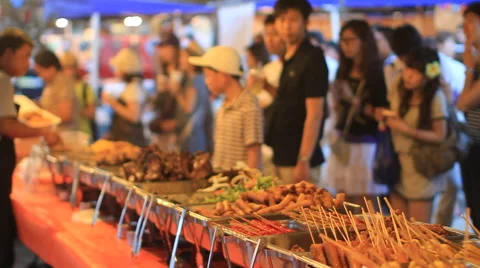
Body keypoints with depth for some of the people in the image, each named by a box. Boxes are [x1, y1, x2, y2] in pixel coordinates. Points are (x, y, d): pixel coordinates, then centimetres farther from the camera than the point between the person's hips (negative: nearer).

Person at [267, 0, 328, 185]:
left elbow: (314, 113, -17)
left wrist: (304, 161, -21)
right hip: (282, 156, 8)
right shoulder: (287, 59, 12)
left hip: (298, 159, -8)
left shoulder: (312, 58, -12)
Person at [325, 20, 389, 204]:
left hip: (364, 145, -6)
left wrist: (364, 108, -24)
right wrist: (337, 104, 0)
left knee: (364, 203, -2)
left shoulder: (377, 72, -8)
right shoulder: (343, 71, 12)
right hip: (341, 143, 6)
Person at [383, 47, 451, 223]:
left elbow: (440, 136, -13)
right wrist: (387, 120, -3)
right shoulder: (400, 94, 4)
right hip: (398, 164, 6)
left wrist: (408, 130, -22)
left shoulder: (436, 98, -14)